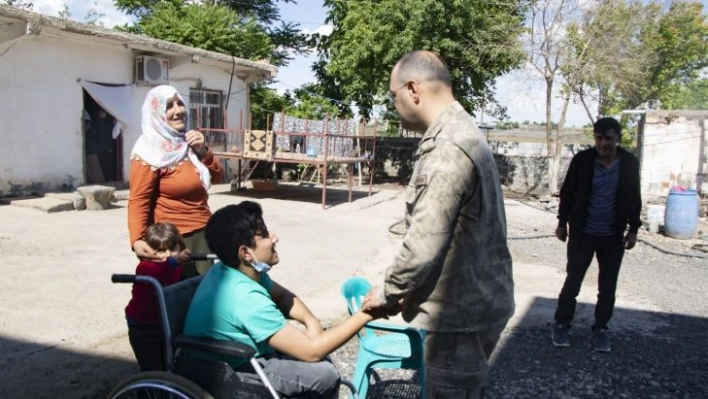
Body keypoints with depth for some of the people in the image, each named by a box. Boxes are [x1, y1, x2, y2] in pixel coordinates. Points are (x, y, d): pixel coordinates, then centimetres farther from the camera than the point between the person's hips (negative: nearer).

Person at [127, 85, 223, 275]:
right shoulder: (150, 152, -15)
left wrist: (202, 151, -8)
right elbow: (139, 200, -21)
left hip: (203, 232, 8)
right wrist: (137, 239, -36)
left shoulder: (187, 142, 9)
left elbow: (216, 177, 9)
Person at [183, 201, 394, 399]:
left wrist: (311, 321, -8)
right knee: (324, 374, -15)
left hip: (227, 360, 9)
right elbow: (311, 351, -29)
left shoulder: (231, 271, -4)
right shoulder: (244, 297, -32)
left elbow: (283, 296, 12)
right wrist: (366, 314, -25)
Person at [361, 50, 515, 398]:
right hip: (474, 299, 10)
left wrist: (387, 291, -8)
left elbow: (424, 244, -25)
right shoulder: (462, 132, 10)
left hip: (460, 311, -10)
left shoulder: (447, 147, -24)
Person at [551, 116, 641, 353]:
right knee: (572, 282, 2)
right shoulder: (582, 159, -8)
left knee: (607, 287, 9)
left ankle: (600, 328, 24)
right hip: (583, 233, -2)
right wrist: (562, 223, 1)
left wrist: (633, 229, 4)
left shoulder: (630, 163, -2)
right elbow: (568, 192, 0)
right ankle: (562, 324, 17)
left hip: (613, 236, 2)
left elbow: (634, 198, 6)